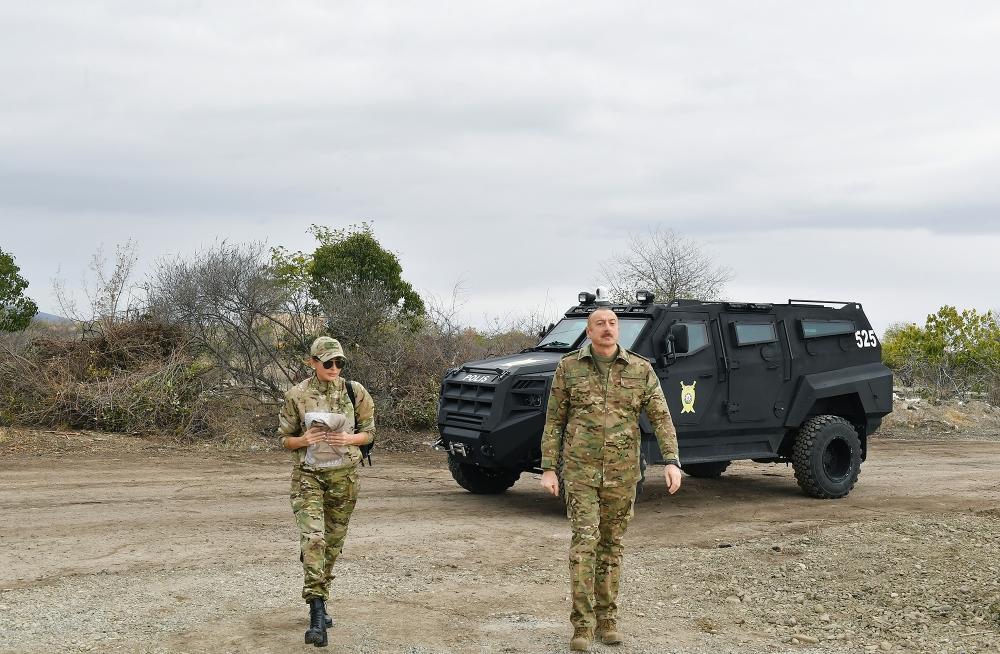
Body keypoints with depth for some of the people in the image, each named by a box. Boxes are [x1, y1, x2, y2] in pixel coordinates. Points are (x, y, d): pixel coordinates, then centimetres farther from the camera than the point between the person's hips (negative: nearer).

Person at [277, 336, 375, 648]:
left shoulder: (355, 392, -1)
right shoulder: (297, 395, -4)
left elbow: (368, 433, 7)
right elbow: (285, 438, 4)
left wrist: (348, 439, -13)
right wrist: (303, 440, -17)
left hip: (343, 476, 2)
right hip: (308, 475, -2)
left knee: (333, 542, 10)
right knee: (313, 538, -17)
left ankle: (320, 604, 29)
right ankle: (317, 614, -21)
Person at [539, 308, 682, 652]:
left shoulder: (641, 369, 1)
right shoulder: (568, 367, 0)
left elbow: (661, 417, -3)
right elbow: (553, 421, 3)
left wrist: (672, 460, -16)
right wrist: (548, 468, -2)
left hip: (622, 472, 2)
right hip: (580, 468, -2)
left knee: (611, 545, 10)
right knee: (584, 540, -11)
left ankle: (607, 619, 21)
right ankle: (582, 626, -6)